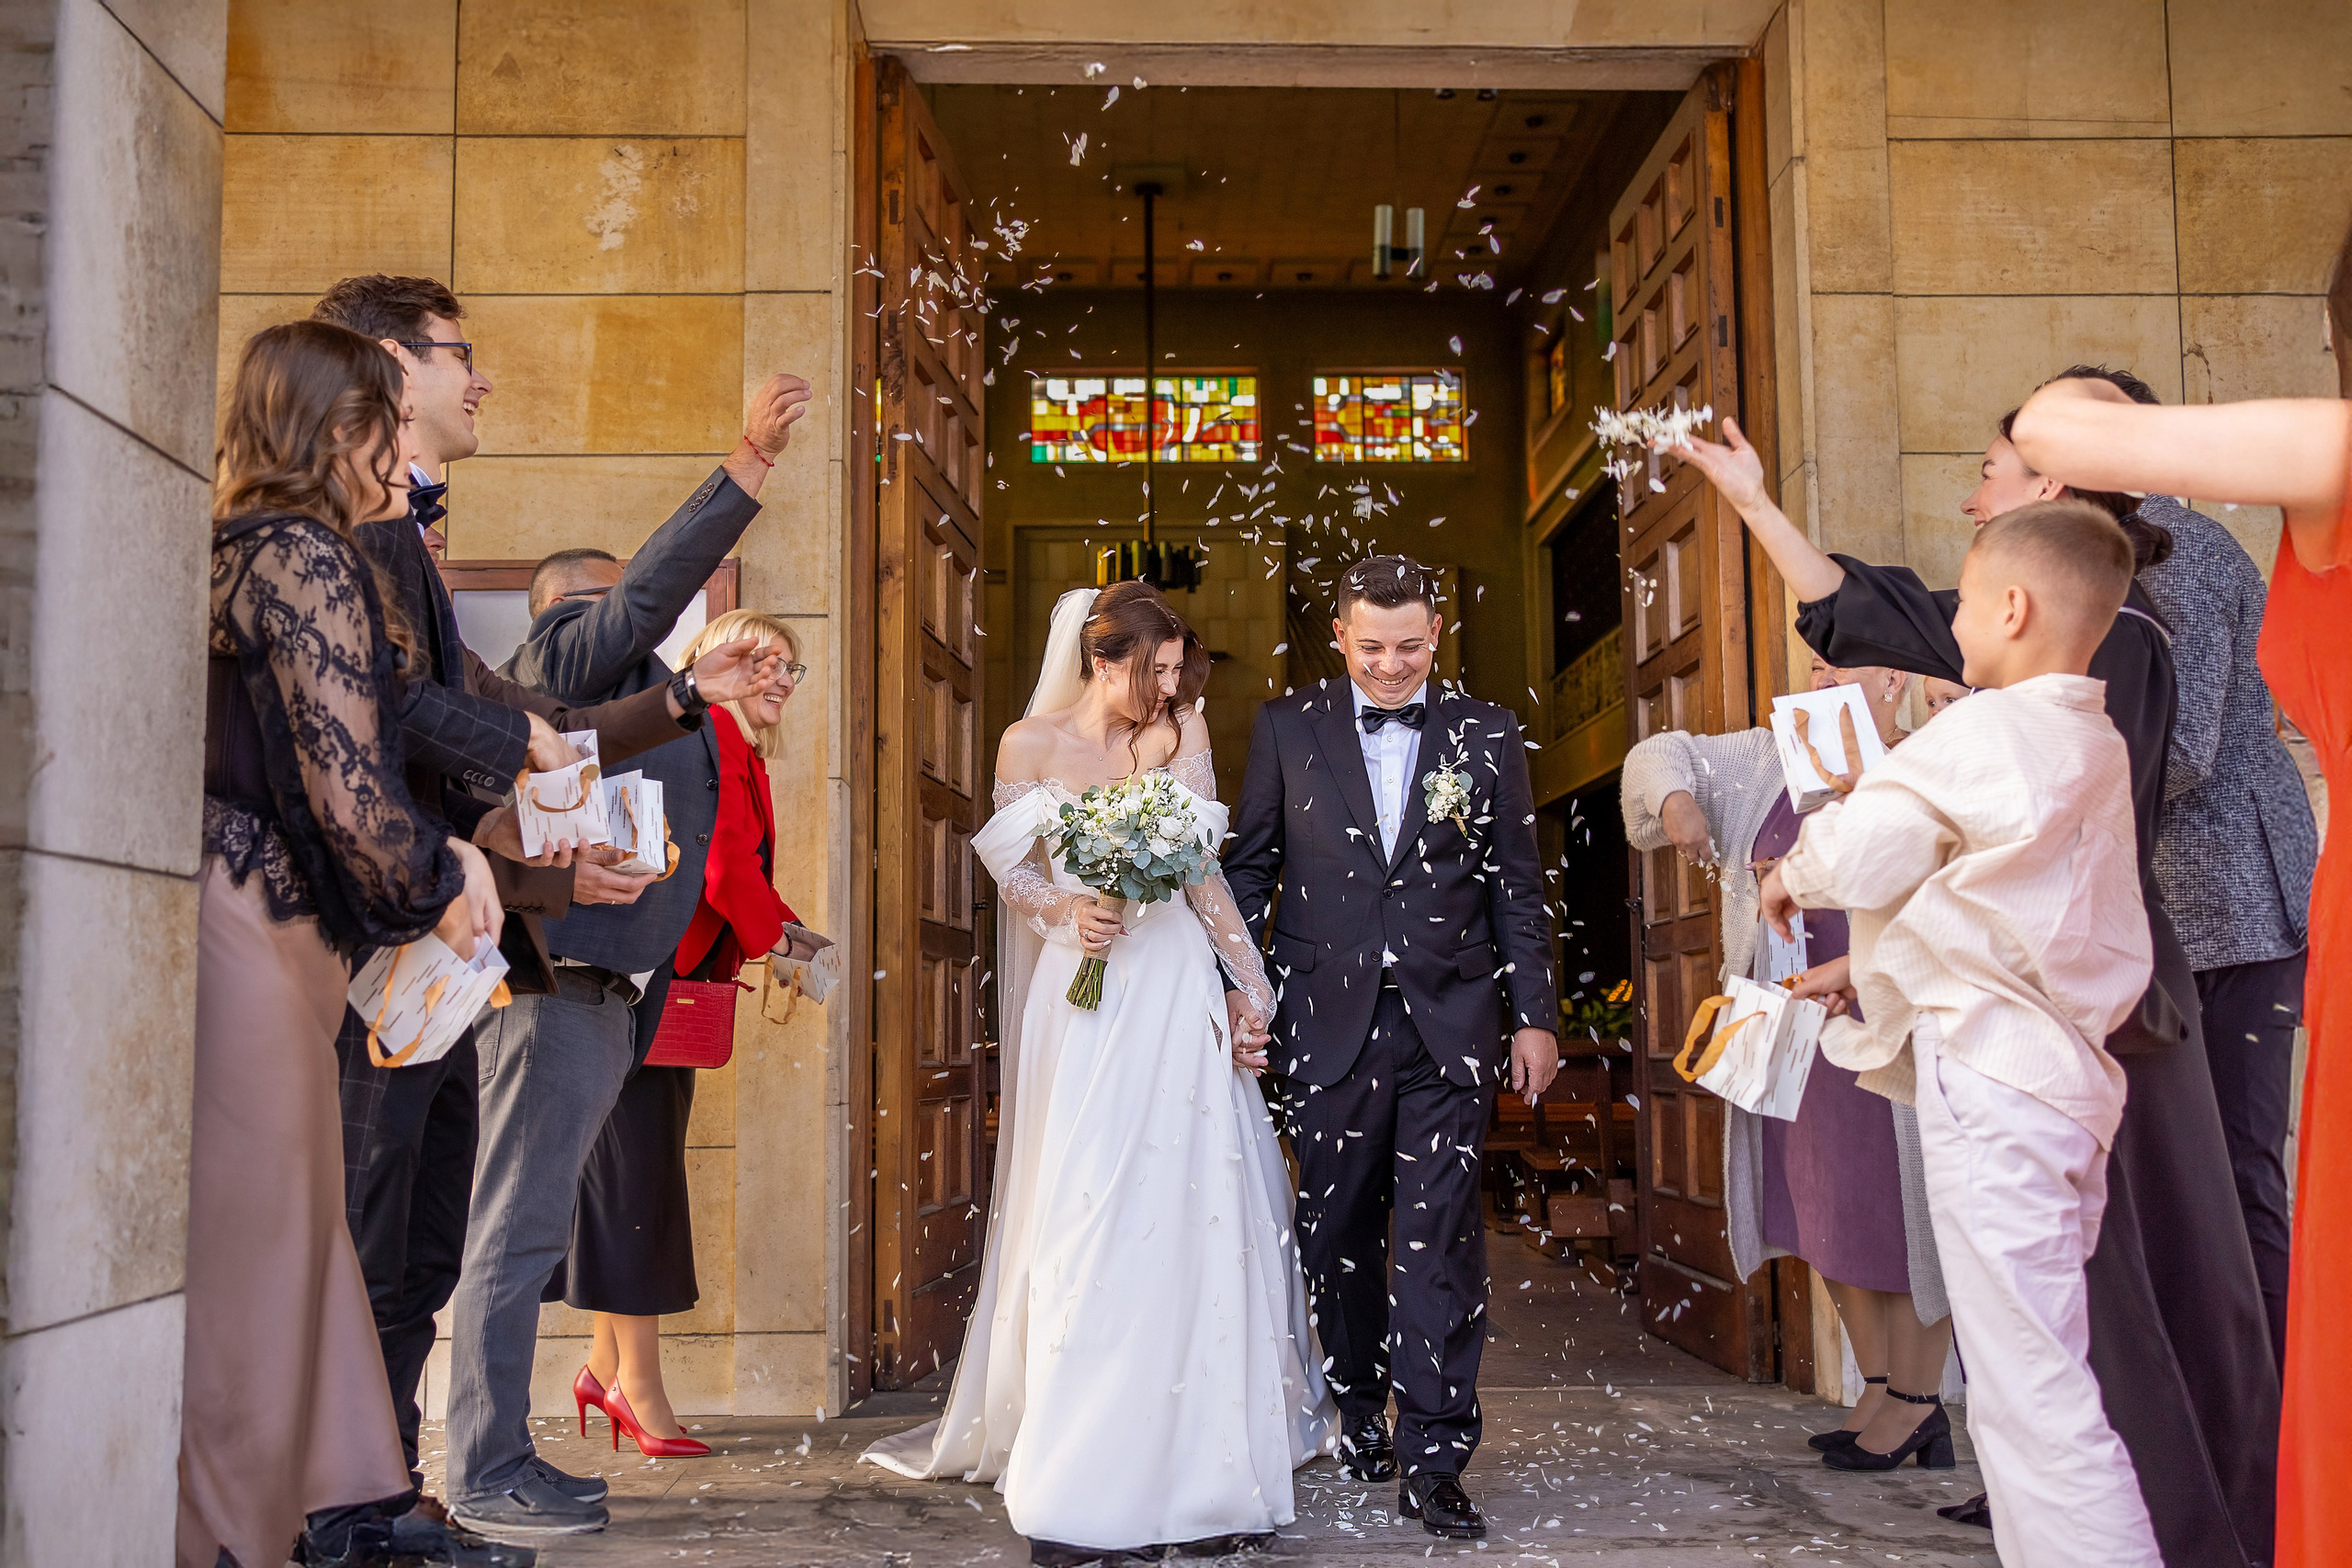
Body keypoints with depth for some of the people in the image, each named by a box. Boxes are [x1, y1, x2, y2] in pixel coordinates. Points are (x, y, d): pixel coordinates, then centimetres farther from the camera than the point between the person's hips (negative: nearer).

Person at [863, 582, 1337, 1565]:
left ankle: (1198, 1467, 8)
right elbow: (1014, 867, 8)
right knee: (1086, 1222, -4)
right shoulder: (1031, 744, 4)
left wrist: (1249, 986, 4)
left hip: (1182, 994, 2)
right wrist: (1066, 912, -13)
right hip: (1087, 997, -2)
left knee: (1194, 1218, -1)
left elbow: (1206, 873, 10)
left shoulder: (1182, 735, 9)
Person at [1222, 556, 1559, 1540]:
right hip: (1330, 1023, 1)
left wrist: (1534, 1016, 4)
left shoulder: (1487, 736, 6)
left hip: (1450, 1024, -1)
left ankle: (1431, 1464, 3)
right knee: (1336, 1232, 10)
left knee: (1440, 1240, -2)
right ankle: (1360, 1413, 29)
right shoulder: (1287, 728, 6)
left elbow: (1518, 887, 8)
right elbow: (1249, 868, 8)